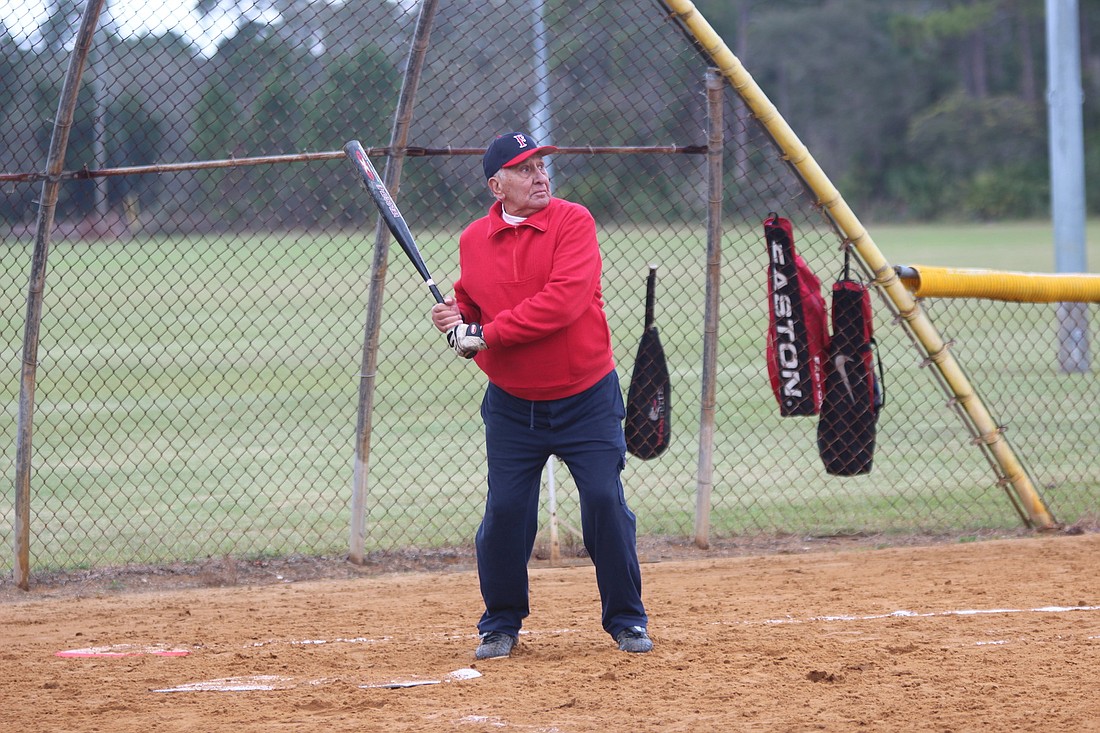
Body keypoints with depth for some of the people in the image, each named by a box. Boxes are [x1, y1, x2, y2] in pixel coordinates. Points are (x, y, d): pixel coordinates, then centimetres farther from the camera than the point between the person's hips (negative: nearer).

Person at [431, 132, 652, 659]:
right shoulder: (473, 241, 1)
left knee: (605, 502, -5)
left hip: (586, 400, -3)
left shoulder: (573, 222, -12)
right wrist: (457, 321, -7)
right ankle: (501, 625, 17)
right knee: (505, 511, -1)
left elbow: (563, 302, -25)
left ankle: (626, 620, 11)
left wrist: (486, 334, -24)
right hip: (511, 406, 3)